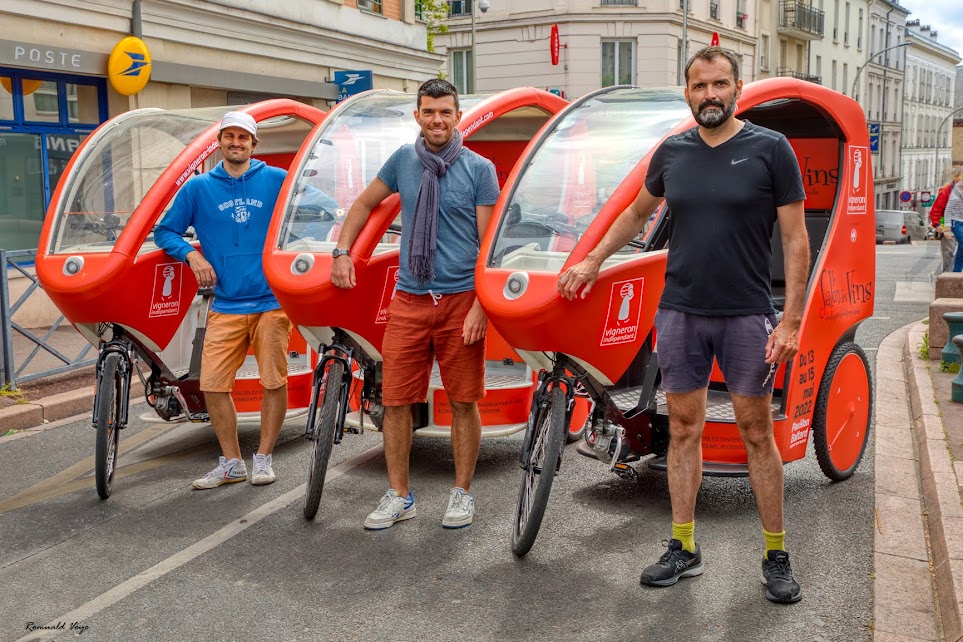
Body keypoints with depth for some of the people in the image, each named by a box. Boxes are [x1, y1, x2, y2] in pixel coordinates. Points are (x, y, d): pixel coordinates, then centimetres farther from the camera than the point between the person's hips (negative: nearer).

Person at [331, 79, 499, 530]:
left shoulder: (480, 169, -1)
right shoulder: (404, 160, 8)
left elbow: (488, 244, -4)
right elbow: (364, 204, 22)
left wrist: (481, 306, -11)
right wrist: (342, 252, 11)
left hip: (461, 300, -2)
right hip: (409, 300, 3)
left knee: (463, 403, 5)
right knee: (396, 401, 3)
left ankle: (462, 493, 20)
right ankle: (399, 497, 16)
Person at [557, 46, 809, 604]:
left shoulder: (770, 149, -4)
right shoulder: (672, 153, 6)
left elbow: (796, 240, -5)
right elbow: (638, 212, 23)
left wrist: (791, 320, -11)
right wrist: (594, 261, 24)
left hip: (747, 315, -3)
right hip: (680, 311, 3)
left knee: (757, 433, 3)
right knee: (684, 429, 7)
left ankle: (777, 557, 16)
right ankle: (684, 550, 18)